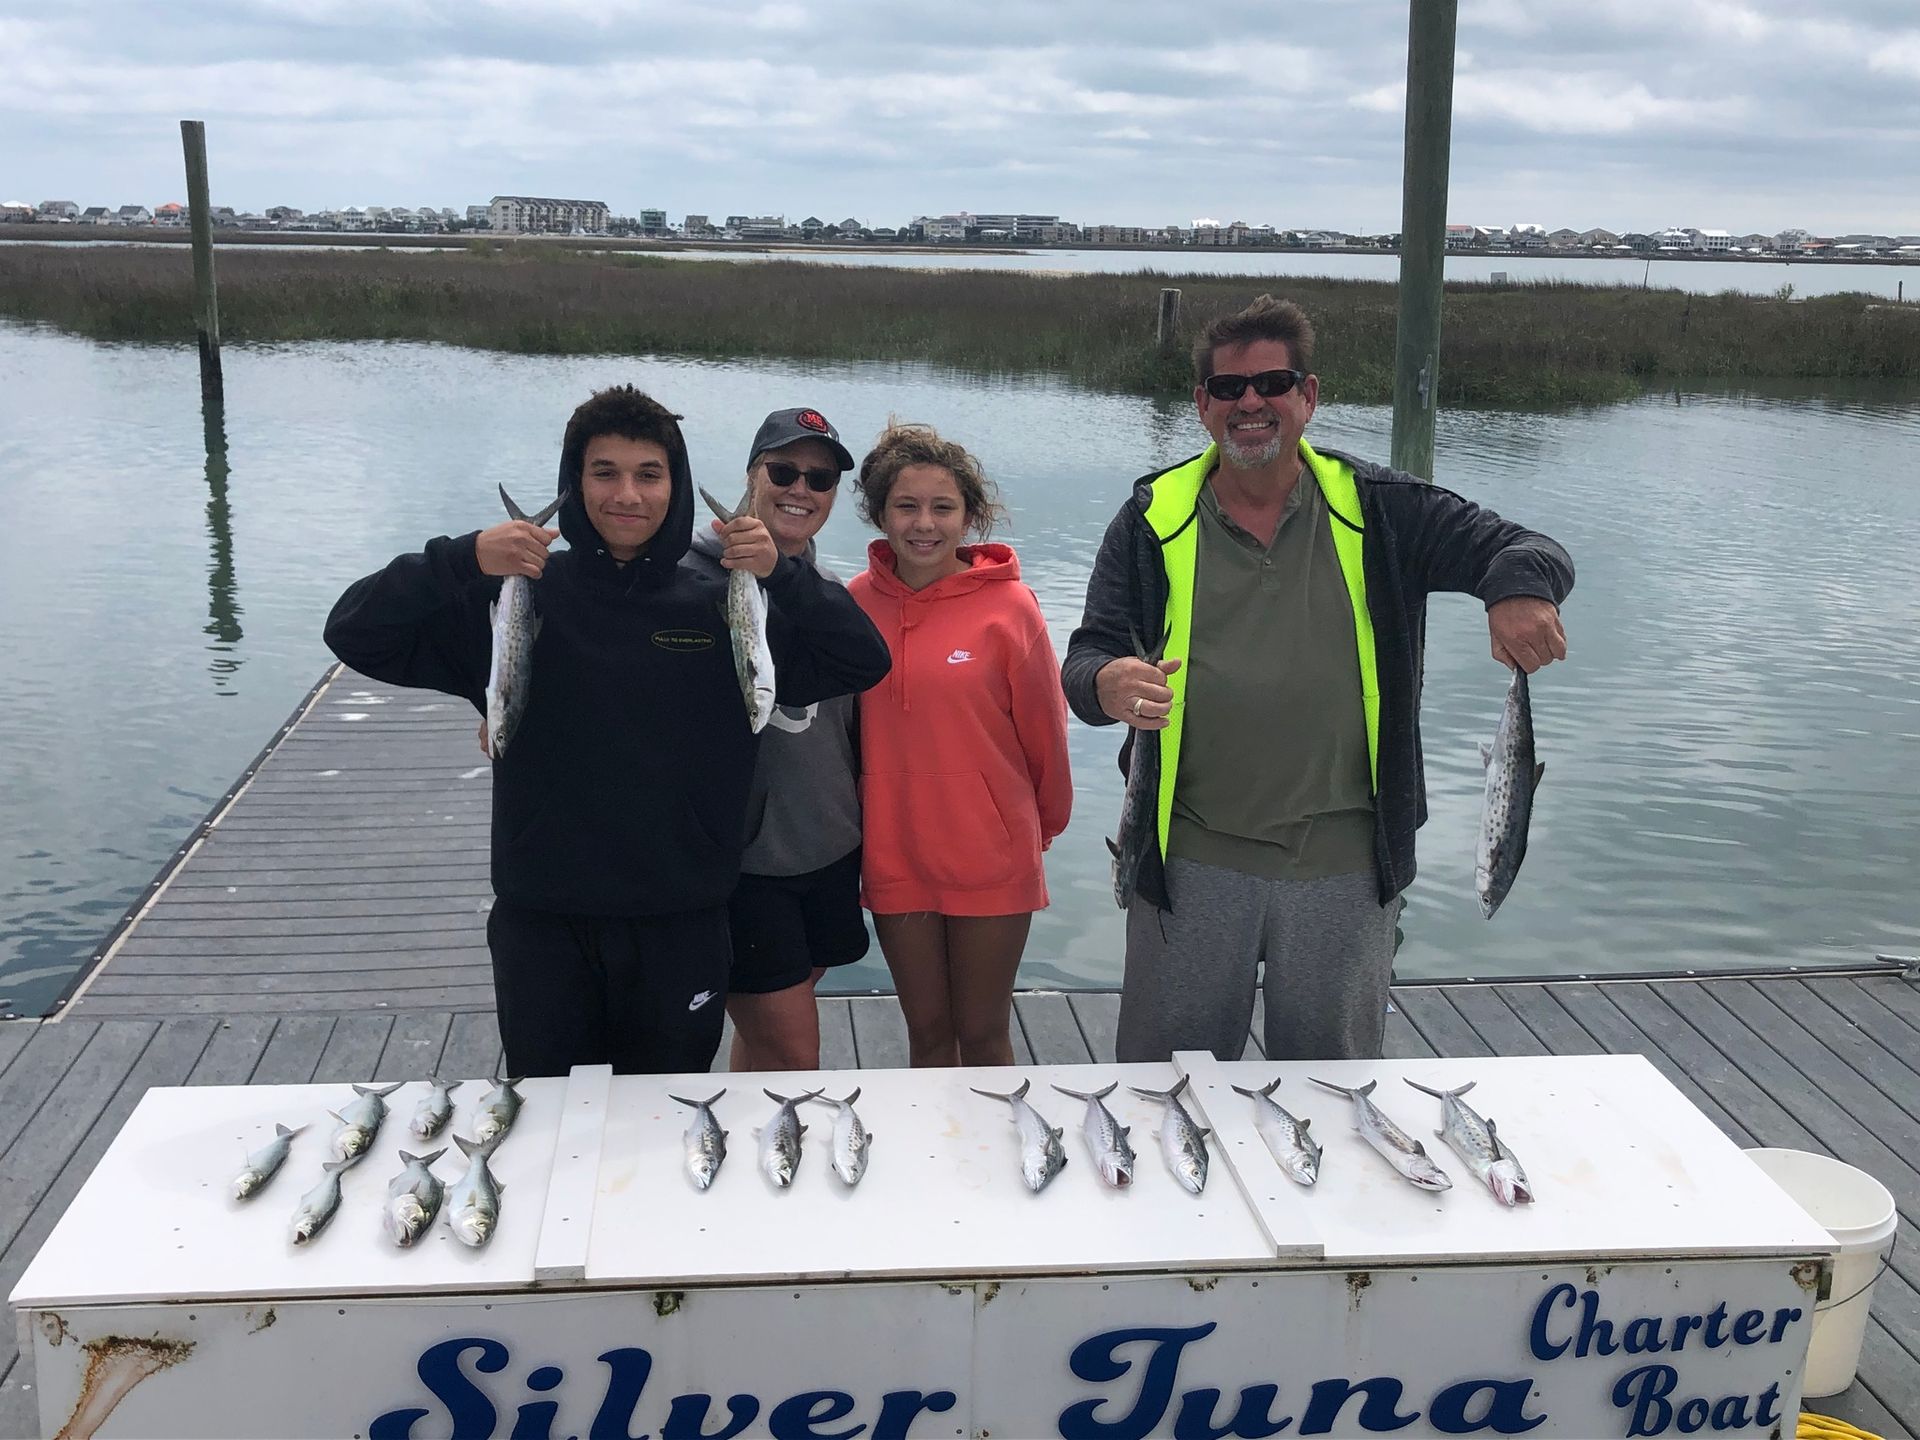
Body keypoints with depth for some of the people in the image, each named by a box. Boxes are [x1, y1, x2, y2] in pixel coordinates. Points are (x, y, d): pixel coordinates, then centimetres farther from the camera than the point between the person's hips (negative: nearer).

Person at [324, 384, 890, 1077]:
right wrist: (463, 562, -23)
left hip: (682, 932, 1)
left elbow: (863, 661, -2)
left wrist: (782, 575, -16)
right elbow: (353, 632, -8)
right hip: (542, 932, -1)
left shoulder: (721, 607, 2)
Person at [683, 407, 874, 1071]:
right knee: (794, 1058, -3)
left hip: (826, 854, 6)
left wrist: (859, 829, 19)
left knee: (766, 1033, 16)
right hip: (739, 859, -5)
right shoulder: (696, 577, -10)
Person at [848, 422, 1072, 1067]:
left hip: (992, 860, -2)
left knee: (982, 1037, 10)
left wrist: (1044, 823, 9)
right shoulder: (858, 600, -1)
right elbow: (842, 719, 9)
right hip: (895, 856, 3)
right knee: (926, 1032, 16)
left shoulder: (1007, 604, -10)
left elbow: (1043, 729, -2)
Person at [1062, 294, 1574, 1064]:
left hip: (1344, 866, 1)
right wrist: (1105, 684, -29)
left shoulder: (1376, 509, 1)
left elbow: (1519, 549, -1)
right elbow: (1086, 657, -4)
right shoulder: (1153, 518, 1)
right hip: (1191, 863, 0)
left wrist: (1519, 587, -26)